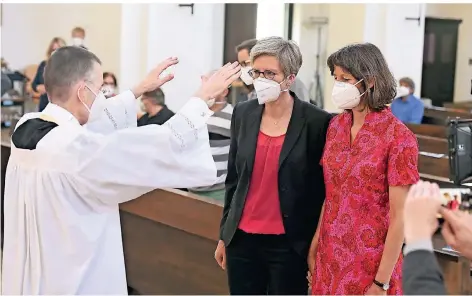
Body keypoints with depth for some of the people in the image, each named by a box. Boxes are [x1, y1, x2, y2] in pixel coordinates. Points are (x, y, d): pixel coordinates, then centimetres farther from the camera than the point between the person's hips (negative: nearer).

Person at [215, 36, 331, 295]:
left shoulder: (317, 122, -10)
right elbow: (233, 178, 11)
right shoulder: (243, 114, 3)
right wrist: (224, 235, 12)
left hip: (290, 244, -4)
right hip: (242, 240, 4)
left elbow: (322, 191, -4)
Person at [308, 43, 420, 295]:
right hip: (330, 257, 5)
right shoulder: (336, 125, 2)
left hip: (369, 262, -5)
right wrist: (315, 247, 7)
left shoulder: (397, 137, -15)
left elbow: (400, 217, -15)